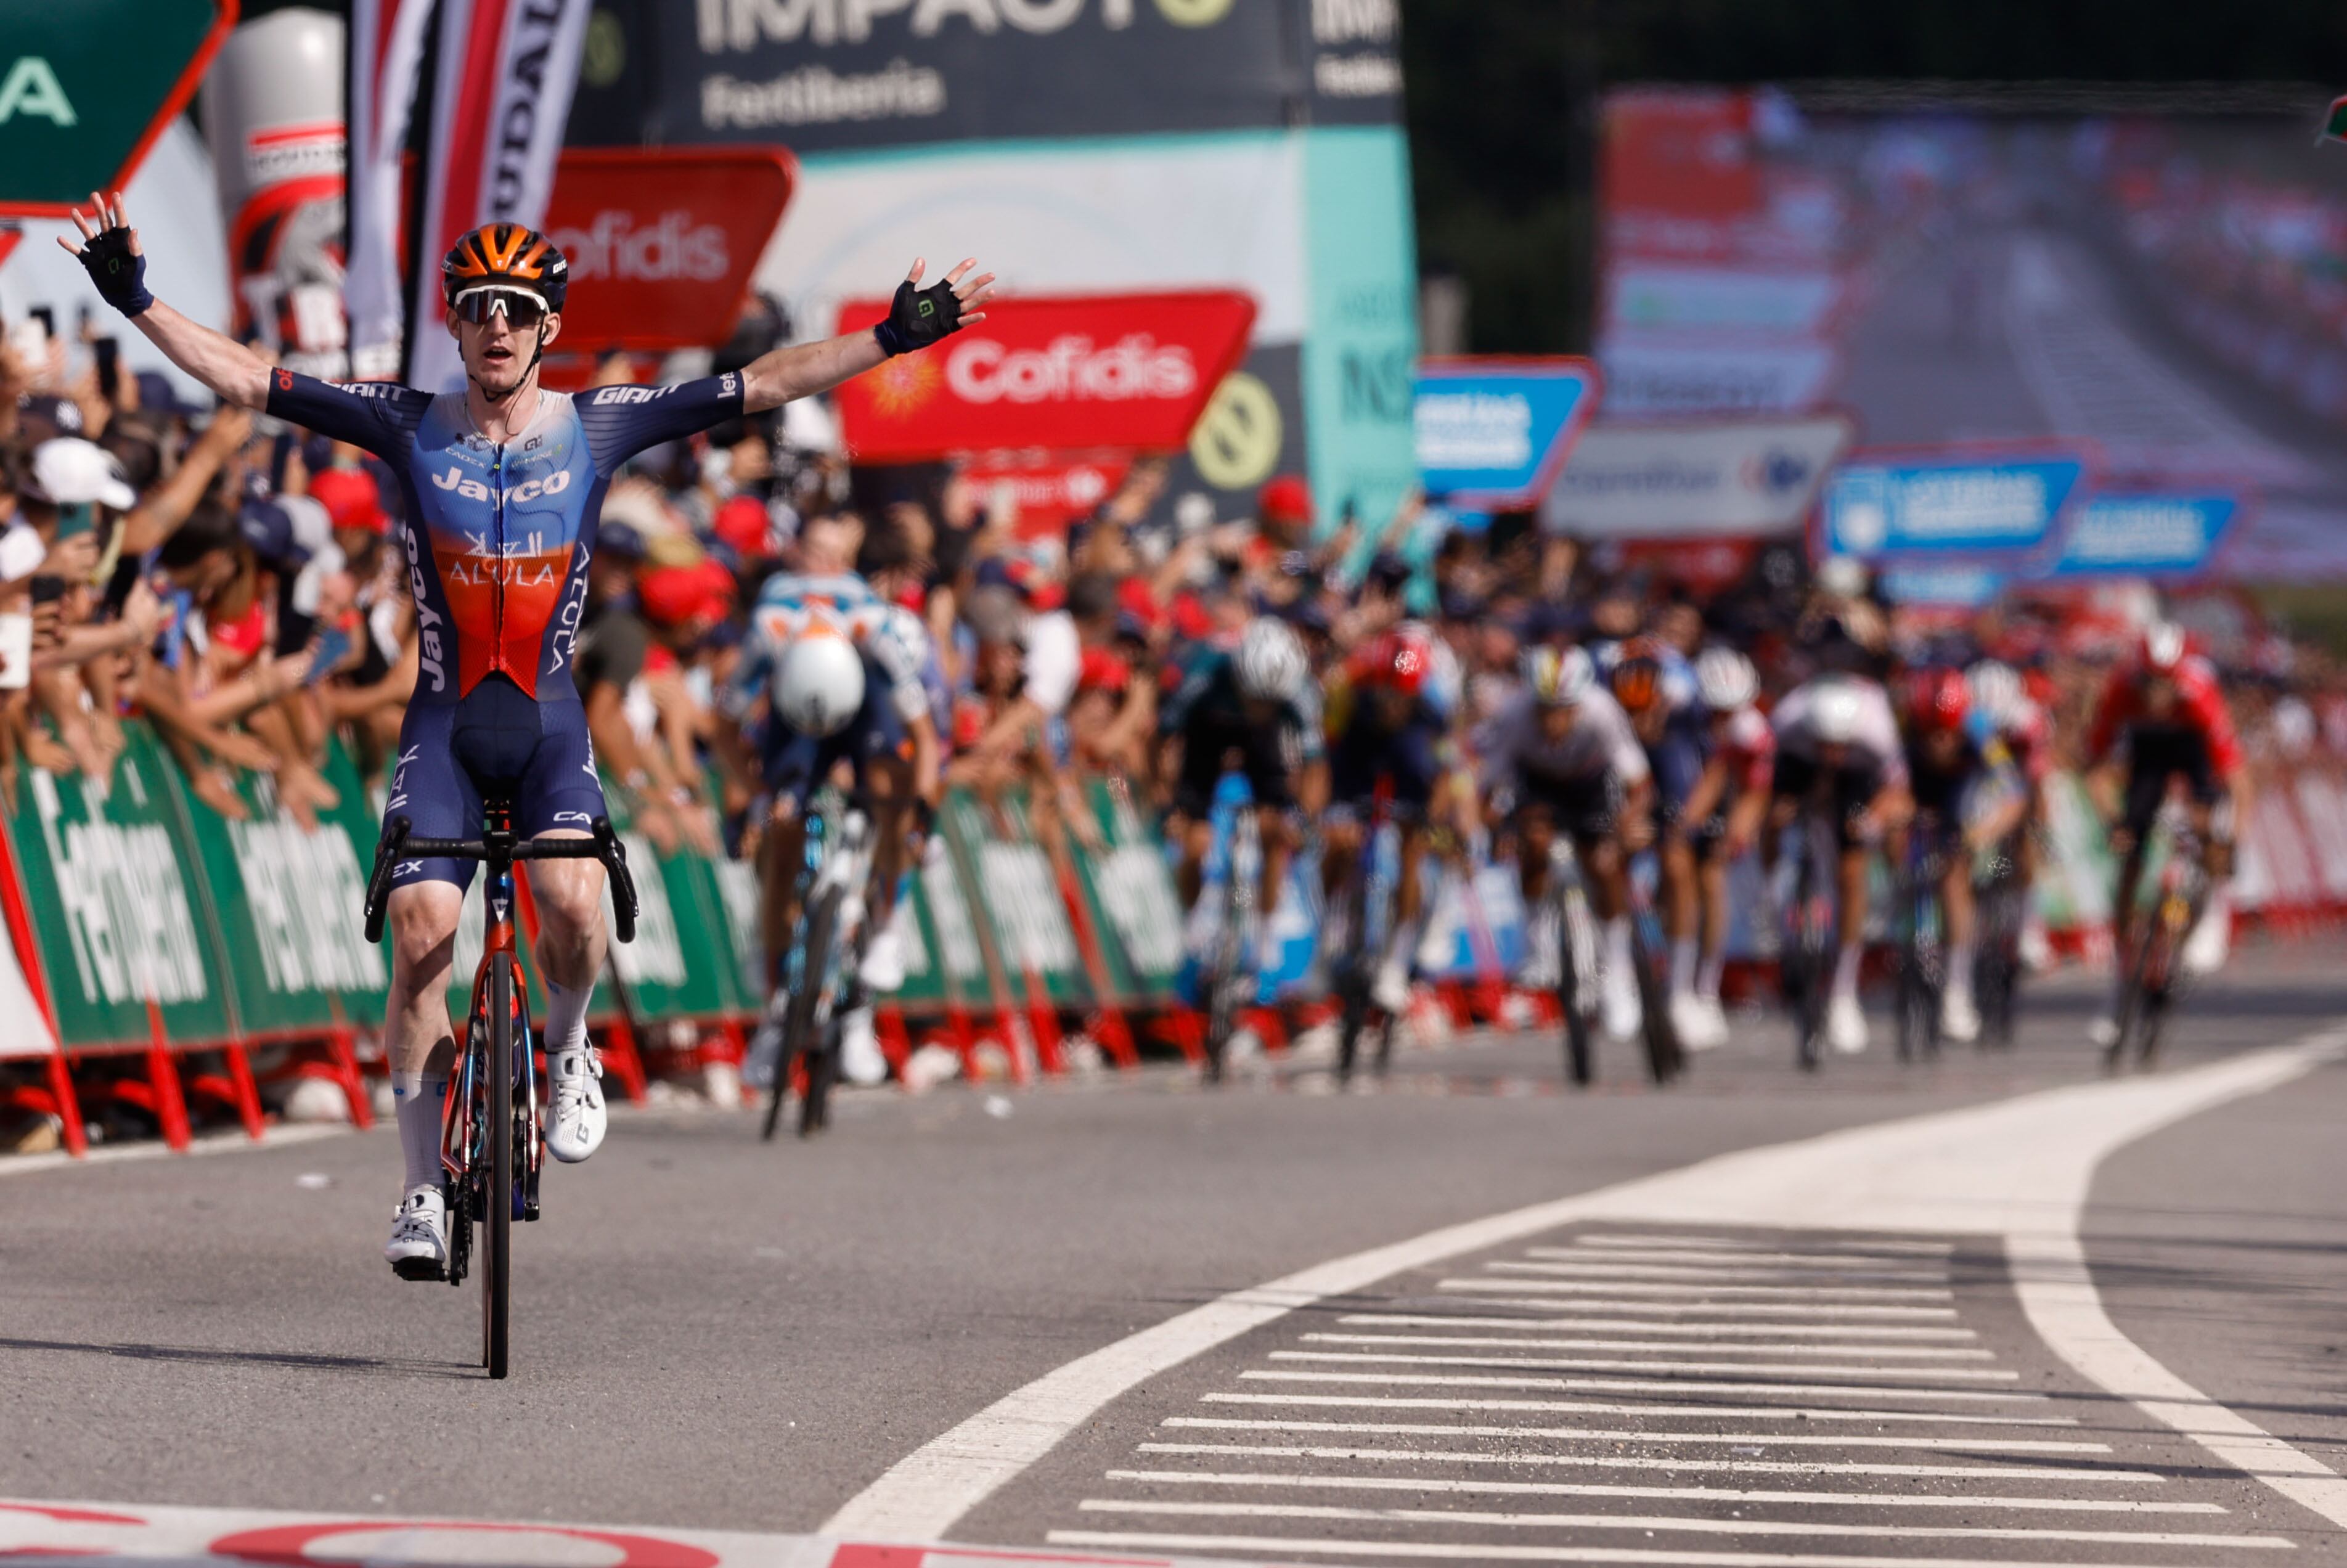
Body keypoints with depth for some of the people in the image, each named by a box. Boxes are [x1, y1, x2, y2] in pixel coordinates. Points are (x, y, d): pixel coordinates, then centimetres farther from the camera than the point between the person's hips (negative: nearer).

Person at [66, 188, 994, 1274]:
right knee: (422, 929, -14)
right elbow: (245, 380, -4)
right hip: (443, 722, 0)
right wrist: (136, 302, -12)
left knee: (572, 901, -26)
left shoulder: (597, 427, -1)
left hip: (548, 720, 0)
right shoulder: (411, 428, -2)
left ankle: (567, 1046, 8)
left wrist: (893, 337, -6)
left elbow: (763, 386, -1)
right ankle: (423, 1186, -2)